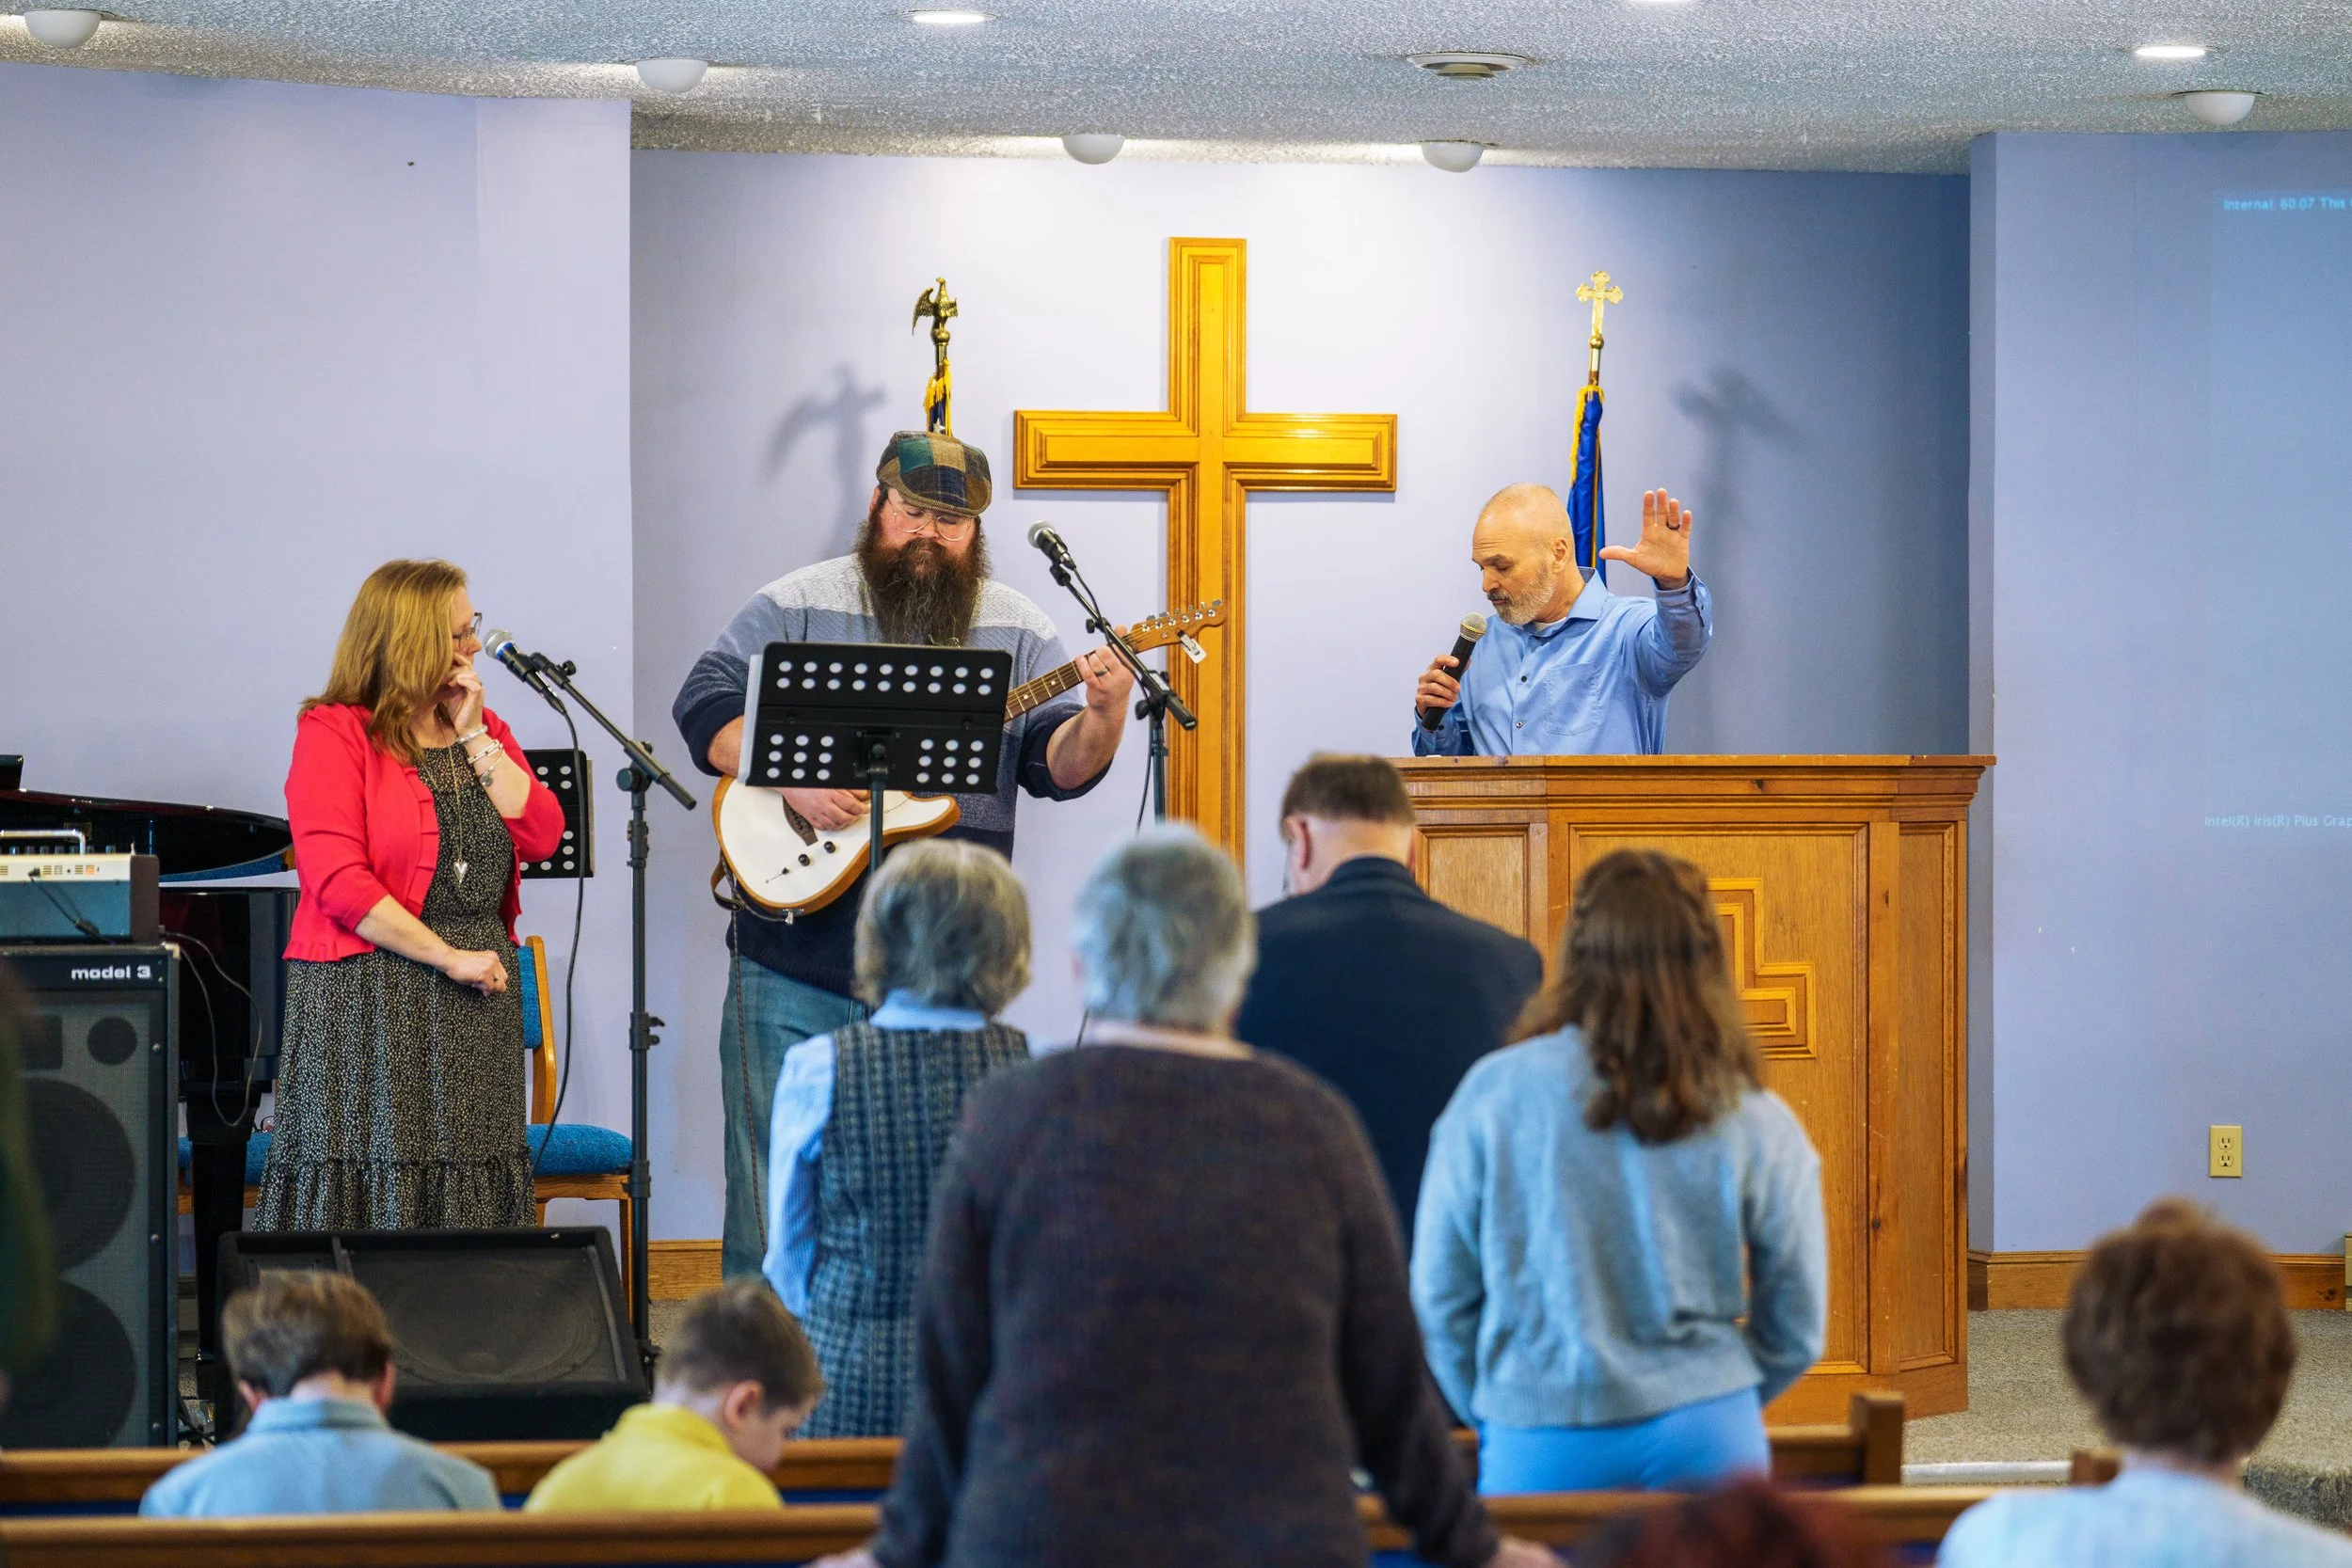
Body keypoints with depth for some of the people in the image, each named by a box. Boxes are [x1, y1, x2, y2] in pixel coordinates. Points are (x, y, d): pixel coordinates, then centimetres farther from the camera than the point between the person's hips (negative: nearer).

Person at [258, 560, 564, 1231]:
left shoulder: (483, 728, 15)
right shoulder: (334, 734, -5)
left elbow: (543, 837, 3)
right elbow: (338, 883, -14)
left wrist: (473, 736, -2)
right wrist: (450, 957, -15)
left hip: (479, 999, 6)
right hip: (370, 995, -6)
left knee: (469, 1197, 3)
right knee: (373, 1196, -6)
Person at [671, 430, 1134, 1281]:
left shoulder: (1016, 630, 8)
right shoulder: (794, 606, 2)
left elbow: (1059, 765, 1)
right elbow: (706, 707, -4)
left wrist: (1103, 715, -20)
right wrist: (790, 779, -19)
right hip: (797, 963, -2)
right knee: (773, 1180, 2)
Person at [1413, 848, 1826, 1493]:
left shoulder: (1494, 1095, -3)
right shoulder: (1760, 1125, -2)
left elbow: (1440, 1294, 3)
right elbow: (1797, 1331, 5)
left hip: (1544, 1450, -1)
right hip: (1707, 1443, 1)